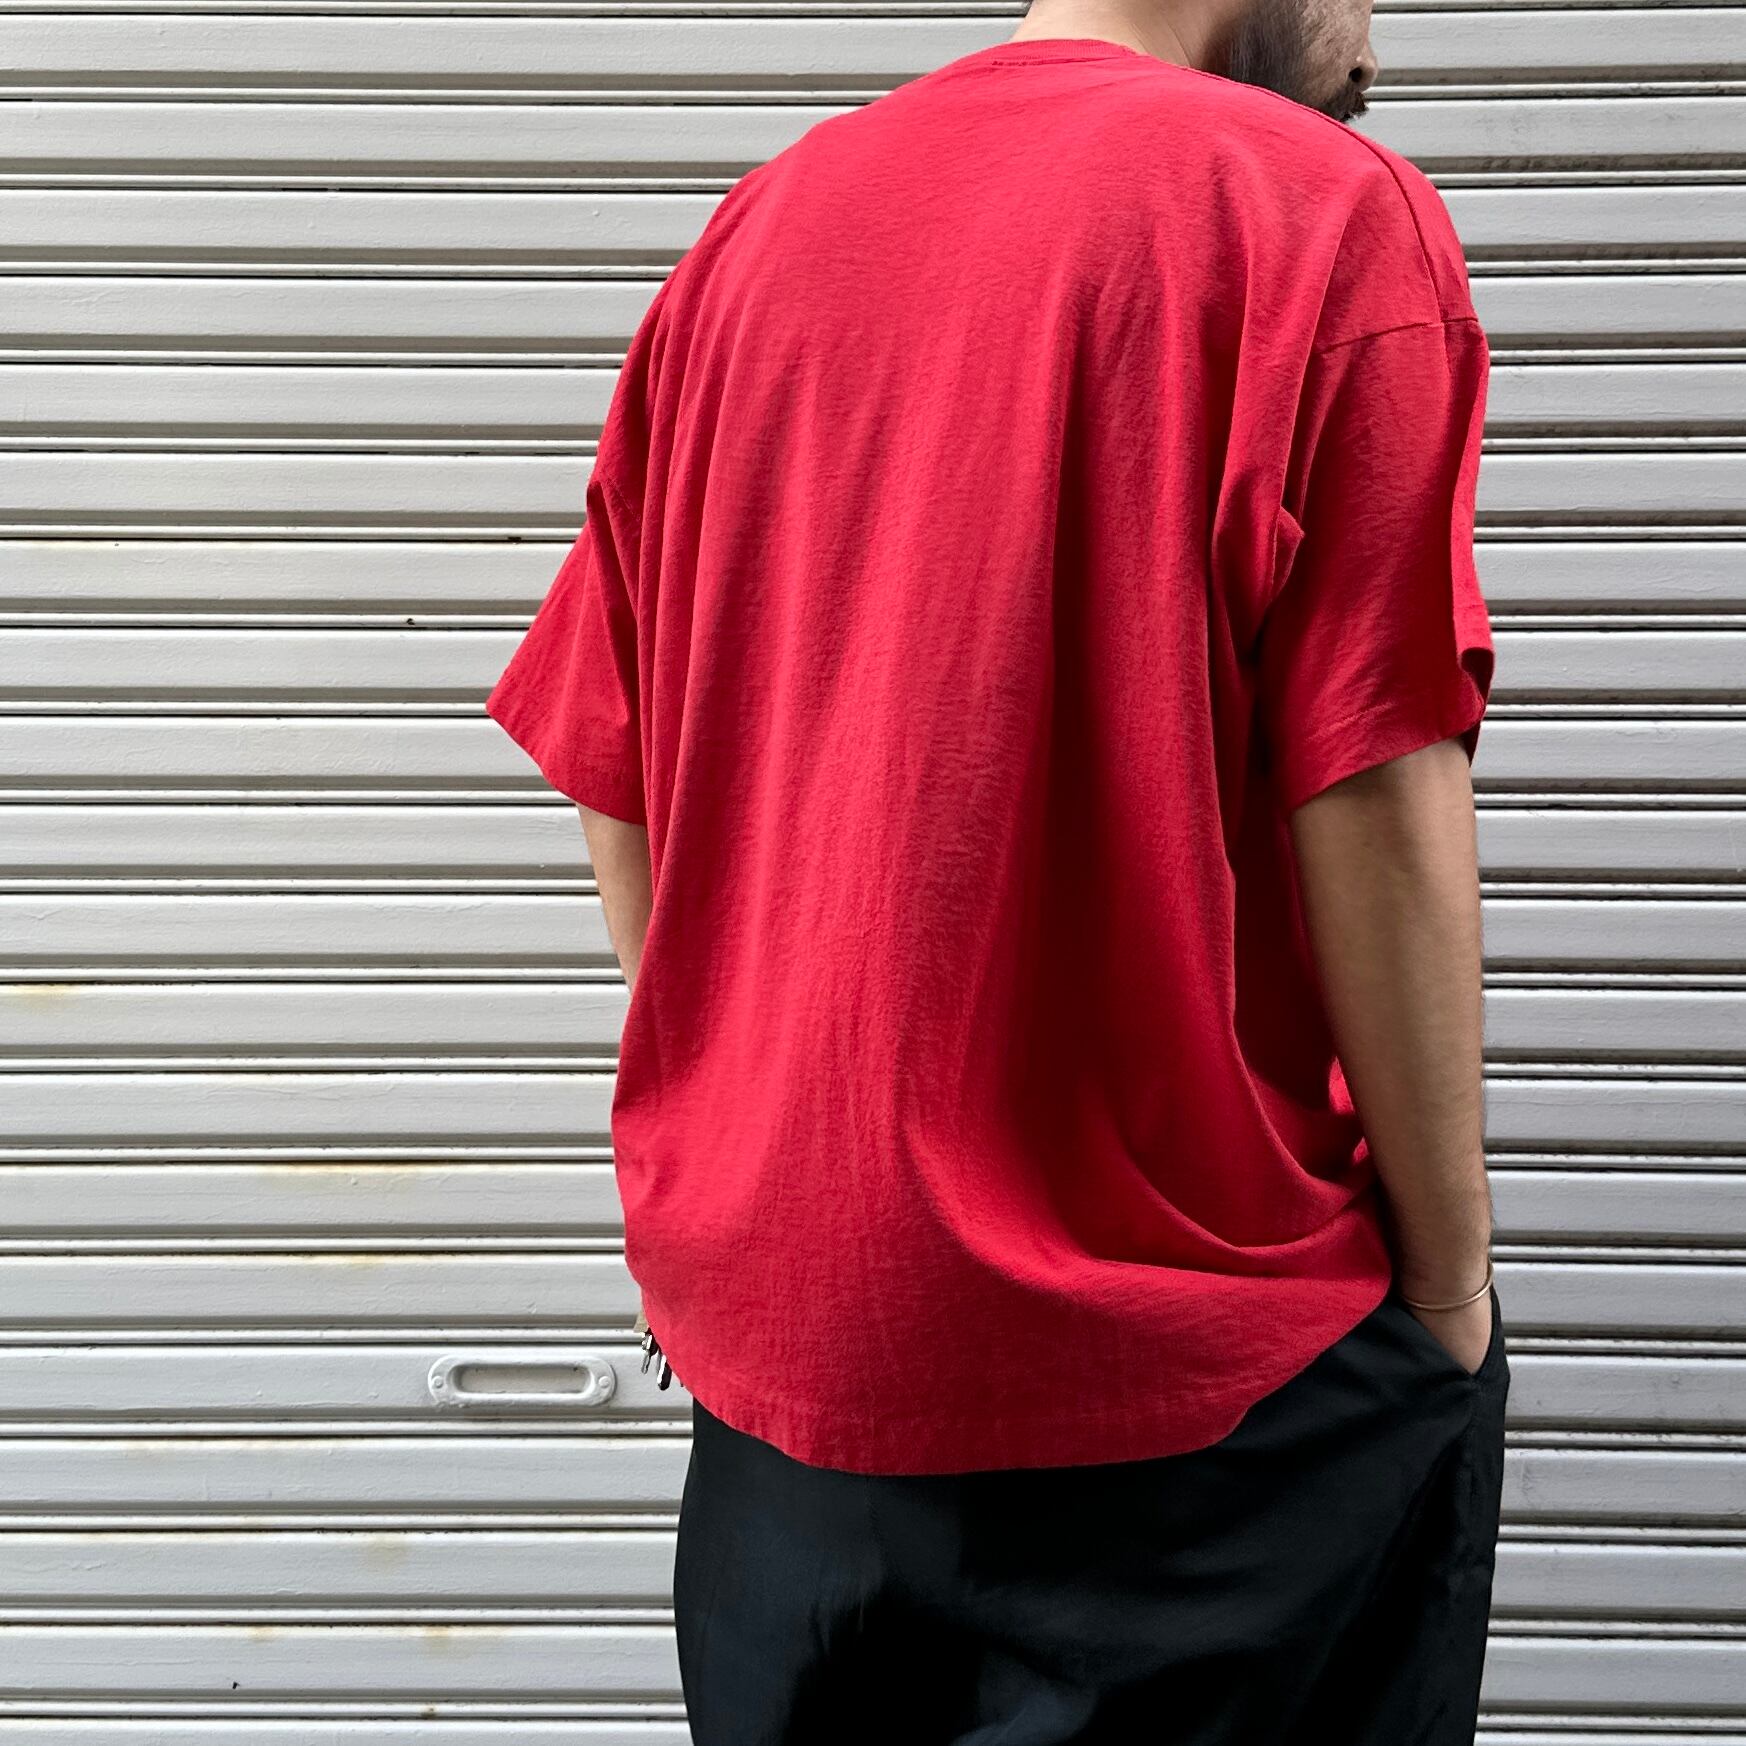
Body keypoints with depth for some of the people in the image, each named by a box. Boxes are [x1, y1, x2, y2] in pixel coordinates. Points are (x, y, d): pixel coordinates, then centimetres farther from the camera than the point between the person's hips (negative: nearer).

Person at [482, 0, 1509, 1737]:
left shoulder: (752, 228, 7)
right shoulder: (1325, 208, -8)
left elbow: (619, 799, 6)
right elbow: (1378, 812, -15)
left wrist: (776, 1173, 16)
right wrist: (1451, 1292, -4)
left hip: (774, 1334, 5)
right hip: (1211, 1370, -5)